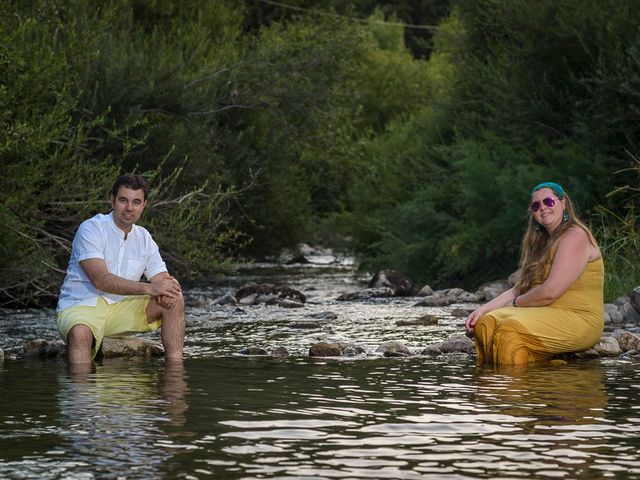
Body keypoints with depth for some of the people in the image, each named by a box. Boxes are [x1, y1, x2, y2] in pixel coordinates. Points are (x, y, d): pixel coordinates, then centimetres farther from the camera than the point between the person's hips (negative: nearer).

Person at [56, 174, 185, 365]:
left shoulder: (144, 239, 11)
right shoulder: (91, 229, -11)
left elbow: (162, 280, 10)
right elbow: (100, 279, -22)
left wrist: (168, 287, -18)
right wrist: (148, 288, -29)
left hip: (121, 308, 6)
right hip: (80, 306, -6)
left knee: (174, 300, -12)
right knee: (80, 333, -40)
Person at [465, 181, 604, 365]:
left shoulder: (575, 237, -9)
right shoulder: (543, 243, 21)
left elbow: (550, 292, -17)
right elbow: (518, 289, 17)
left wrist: (516, 303, -1)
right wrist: (483, 309, 3)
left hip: (579, 321, -9)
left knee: (511, 330, -31)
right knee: (486, 323, -12)